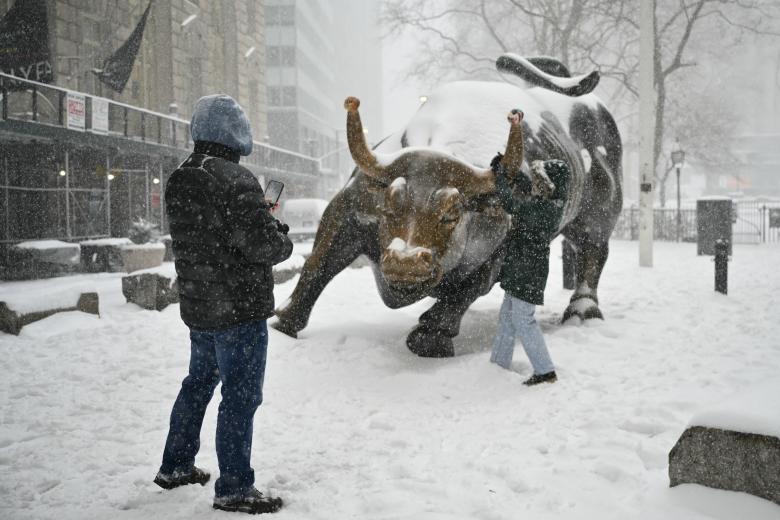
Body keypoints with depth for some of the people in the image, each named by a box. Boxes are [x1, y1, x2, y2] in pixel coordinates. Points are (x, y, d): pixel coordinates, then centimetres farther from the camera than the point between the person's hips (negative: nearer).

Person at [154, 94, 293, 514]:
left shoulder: (178, 183, 8)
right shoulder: (236, 180, -20)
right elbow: (264, 246, -23)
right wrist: (283, 238, 0)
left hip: (197, 306, 9)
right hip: (239, 309, -8)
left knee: (198, 383, 23)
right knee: (241, 395, 1)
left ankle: (175, 466, 35)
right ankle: (234, 489, 9)